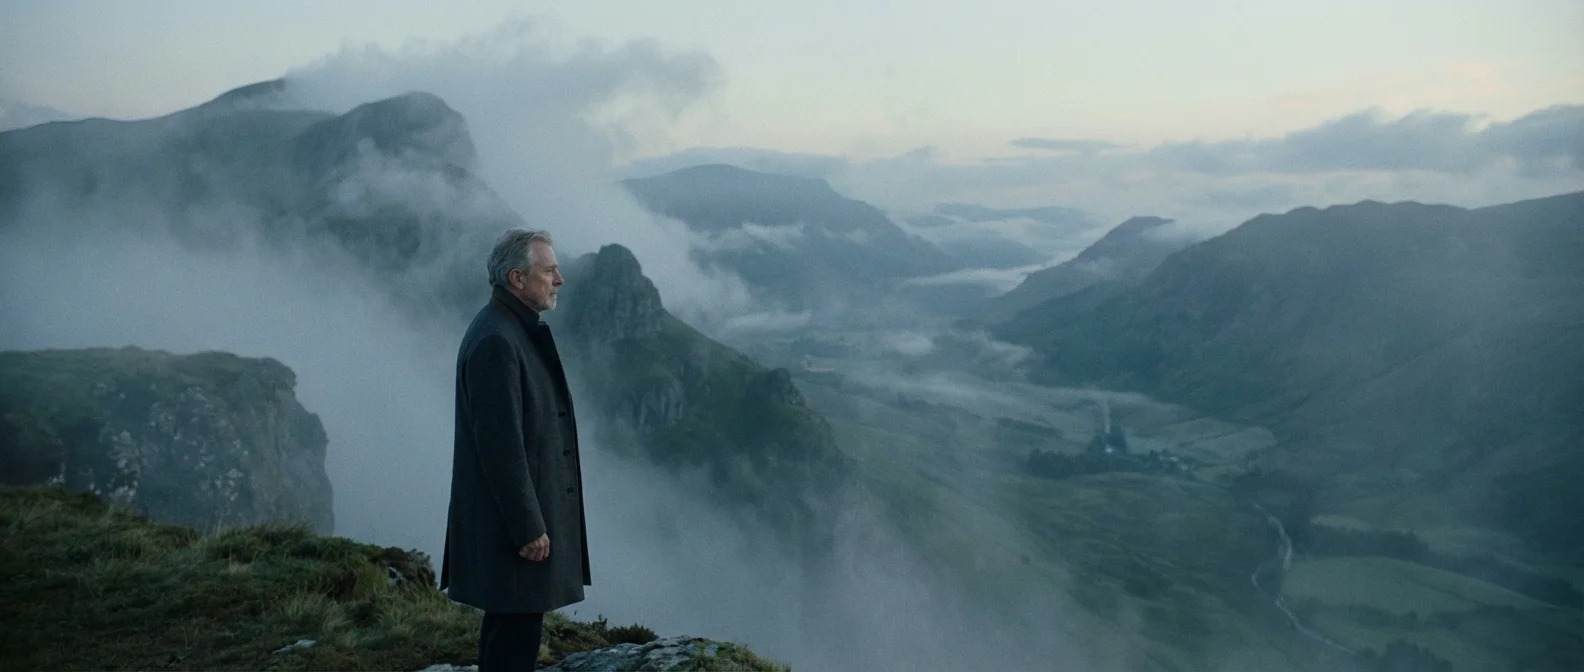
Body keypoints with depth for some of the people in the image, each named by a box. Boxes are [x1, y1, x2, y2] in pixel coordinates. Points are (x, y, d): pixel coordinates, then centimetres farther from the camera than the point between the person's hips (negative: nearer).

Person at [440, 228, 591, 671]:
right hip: (513, 522, -10)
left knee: (508, 628, 18)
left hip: (523, 517, 10)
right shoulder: (495, 341, -20)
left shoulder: (518, 331, 12)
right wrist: (529, 529, -20)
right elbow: (500, 446, -22)